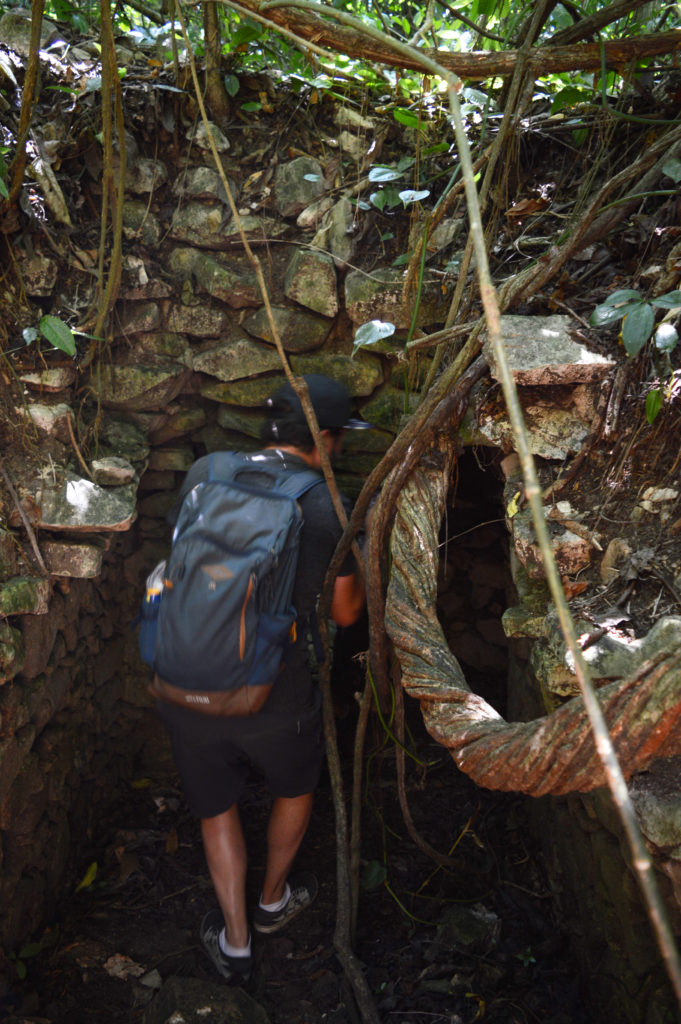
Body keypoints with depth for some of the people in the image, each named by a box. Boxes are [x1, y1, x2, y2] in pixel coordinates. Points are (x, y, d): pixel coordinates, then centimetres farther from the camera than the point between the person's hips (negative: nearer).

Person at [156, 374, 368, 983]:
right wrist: (359, 565, 17)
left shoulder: (203, 476, -5)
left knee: (216, 808, 25)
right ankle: (274, 900, 50)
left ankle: (235, 944, 37)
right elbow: (346, 612, -2)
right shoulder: (328, 508, -13)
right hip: (276, 700, -2)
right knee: (295, 789, 29)